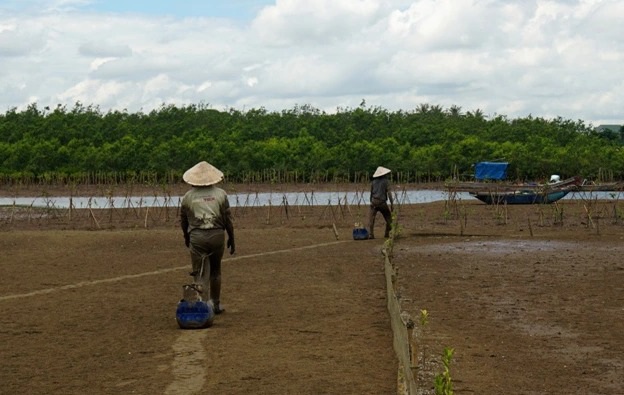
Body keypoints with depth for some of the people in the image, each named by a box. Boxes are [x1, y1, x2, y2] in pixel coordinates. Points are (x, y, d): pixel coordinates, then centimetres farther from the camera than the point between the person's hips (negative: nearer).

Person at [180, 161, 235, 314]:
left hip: (197, 238, -1)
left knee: (201, 274, 1)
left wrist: (186, 237, 27)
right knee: (215, 271, 20)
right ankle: (216, 304, 29)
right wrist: (231, 238, 11)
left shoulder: (188, 196, 1)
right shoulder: (220, 194, 0)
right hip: (217, 236, 1)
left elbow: (183, 220, 10)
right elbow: (228, 219, 0)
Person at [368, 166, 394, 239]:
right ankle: (387, 234, 13)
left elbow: (371, 193, 14)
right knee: (388, 218, 15)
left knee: (371, 219, -2)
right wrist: (392, 204, -6)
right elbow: (389, 193, -7)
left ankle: (370, 234, -15)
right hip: (382, 202, -2)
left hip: (374, 201, 2)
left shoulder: (373, 182, 11)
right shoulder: (386, 181, 0)